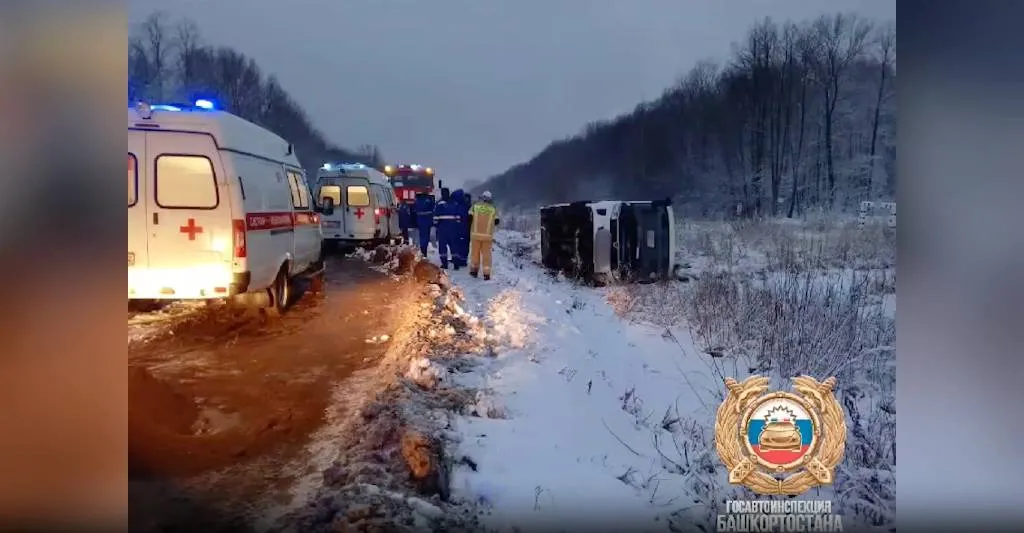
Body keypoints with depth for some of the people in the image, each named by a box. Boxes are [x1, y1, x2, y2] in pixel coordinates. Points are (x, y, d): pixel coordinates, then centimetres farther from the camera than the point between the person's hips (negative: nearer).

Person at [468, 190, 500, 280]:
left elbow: (469, 218, 0)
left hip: (475, 234, 0)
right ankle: (486, 273, 4)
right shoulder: (493, 209, 1)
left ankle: (474, 270, 20)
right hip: (487, 235, 0)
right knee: (486, 254, 6)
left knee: (475, 252, 13)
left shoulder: (475, 206, -1)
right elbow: (496, 222, 4)